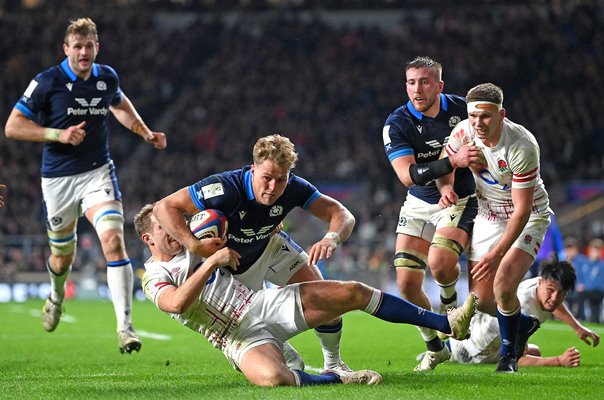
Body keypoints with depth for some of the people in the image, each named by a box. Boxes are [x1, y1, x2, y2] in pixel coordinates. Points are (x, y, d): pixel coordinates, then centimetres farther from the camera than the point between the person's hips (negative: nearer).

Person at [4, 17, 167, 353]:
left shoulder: (108, 77, 2)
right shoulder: (47, 82, -11)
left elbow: (120, 103, 26)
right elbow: (13, 126, -11)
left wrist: (145, 132, 13)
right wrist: (59, 134, -21)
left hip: (98, 173, 1)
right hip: (58, 178, -1)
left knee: (114, 241, -21)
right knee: (63, 256, 14)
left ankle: (125, 326, -24)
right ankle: (57, 297, 51)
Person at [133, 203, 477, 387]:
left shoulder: (192, 247, 18)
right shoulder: (155, 277, -4)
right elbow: (177, 303, -27)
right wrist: (212, 261, -25)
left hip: (268, 303, 7)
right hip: (242, 337, -7)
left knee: (354, 292, -5)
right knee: (272, 378, -43)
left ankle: (447, 323, 0)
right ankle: (337, 379, -22)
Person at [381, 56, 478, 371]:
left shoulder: (461, 108, -8)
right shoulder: (397, 124, -15)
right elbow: (408, 175, -27)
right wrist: (452, 162, -39)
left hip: (459, 202, -1)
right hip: (419, 206, 1)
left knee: (440, 262, -27)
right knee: (407, 282, -7)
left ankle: (449, 301, 9)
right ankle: (434, 348, 16)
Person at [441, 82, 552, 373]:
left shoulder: (522, 146, -31)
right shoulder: (464, 132, -17)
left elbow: (522, 210, -28)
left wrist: (496, 254, -33)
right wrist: (446, 188, -20)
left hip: (527, 218, -5)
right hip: (488, 216, 5)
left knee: (503, 286, -24)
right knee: (481, 300, 1)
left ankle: (508, 354, 2)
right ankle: (523, 324, 34)